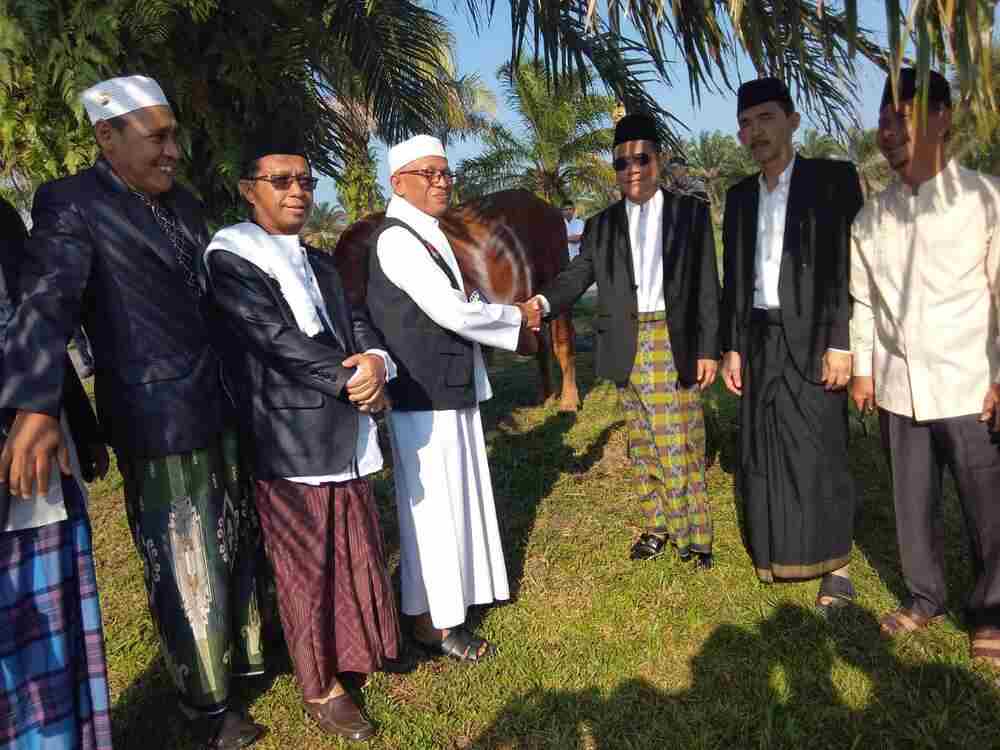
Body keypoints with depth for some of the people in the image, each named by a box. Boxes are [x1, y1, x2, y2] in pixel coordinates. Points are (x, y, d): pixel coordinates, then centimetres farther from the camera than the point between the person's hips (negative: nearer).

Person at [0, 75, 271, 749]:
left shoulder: (184, 204, 12)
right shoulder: (70, 204, -10)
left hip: (221, 410, 7)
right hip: (157, 424, -7)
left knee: (240, 544, 20)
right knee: (184, 570, 4)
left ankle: (244, 653, 42)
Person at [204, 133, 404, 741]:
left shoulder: (320, 262, 16)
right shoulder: (232, 259, -8)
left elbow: (356, 323, 9)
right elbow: (278, 339, -17)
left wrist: (375, 361, -14)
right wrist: (354, 381, -12)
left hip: (345, 436, 7)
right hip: (288, 438, -7)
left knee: (356, 551, 16)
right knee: (306, 566, 6)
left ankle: (354, 647, 37)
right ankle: (320, 687, 23)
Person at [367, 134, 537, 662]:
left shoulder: (426, 236, 15)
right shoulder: (396, 238, -16)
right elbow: (451, 311, -22)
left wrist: (505, 320, -1)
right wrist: (514, 321, -8)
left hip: (448, 389, 10)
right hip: (424, 395, -10)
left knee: (457, 495, 20)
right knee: (433, 501, 0)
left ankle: (454, 587, 37)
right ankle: (432, 619, 15)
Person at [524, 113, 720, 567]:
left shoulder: (691, 212, 5)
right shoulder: (602, 226, 11)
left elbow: (707, 287, 2)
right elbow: (577, 276, 0)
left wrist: (709, 349, -5)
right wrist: (544, 302, -21)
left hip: (675, 343, -3)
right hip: (626, 347, 3)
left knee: (680, 444, -3)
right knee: (641, 444, 11)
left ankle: (693, 534, 11)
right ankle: (656, 527, 24)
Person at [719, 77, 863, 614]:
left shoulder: (834, 180, -2)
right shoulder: (740, 195, 12)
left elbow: (851, 264, -8)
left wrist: (840, 343, -14)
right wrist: (732, 346, 8)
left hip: (812, 341, -5)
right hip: (759, 341, 5)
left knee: (818, 450, -4)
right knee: (764, 450, 6)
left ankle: (834, 566, 10)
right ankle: (779, 554, 19)